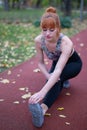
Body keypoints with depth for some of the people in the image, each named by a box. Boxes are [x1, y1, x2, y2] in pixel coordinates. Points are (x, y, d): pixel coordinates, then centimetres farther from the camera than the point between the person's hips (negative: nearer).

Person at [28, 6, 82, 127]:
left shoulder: (66, 43, -39)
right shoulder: (39, 40, -26)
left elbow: (58, 70, -49)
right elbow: (41, 63, -12)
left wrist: (42, 92, -60)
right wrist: (48, 75, -33)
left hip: (73, 64, -4)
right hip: (57, 63, 5)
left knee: (57, 76, -36)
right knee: (53, 81, -25)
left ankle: (43, 109, -49)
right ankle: (63, 80, 8)